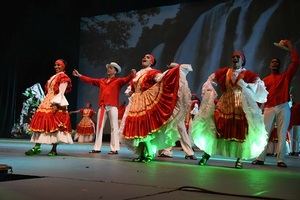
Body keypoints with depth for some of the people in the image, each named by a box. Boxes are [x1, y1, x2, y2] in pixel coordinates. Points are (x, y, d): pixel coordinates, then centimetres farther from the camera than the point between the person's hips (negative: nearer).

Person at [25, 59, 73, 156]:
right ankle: (37, 147, -1)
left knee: (54, 124, -9)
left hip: (55, 103, -9)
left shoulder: (63, 78, -5)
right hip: (47, 101, 9)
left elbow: (61, 93, -14)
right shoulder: (53, 77, 22)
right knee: (41, 122, 0)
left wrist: (56, 104, -24)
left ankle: (54, 149, -4)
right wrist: (46, 102, 17)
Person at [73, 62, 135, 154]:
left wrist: (132, 75, -33)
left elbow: (126, 79, -13)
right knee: (99, 127, 7)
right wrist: (79, 75, 24)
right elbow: (90, 80, 23)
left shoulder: (118, 81, 4)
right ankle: (97, 148, 13)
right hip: (102, 106, 5)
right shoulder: (101, 81, 18)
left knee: (114, 127, -4)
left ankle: (114, 149, -3)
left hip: (112, 106, -5)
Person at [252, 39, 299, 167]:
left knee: (282, 135, -3)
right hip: (269, 108, 0)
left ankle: (280, 160, -4)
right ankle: (260, 158, -7)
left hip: (283, 108, 0)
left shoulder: (286, 76, 14)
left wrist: (289, 45, 4)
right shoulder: (265, 80, 16)